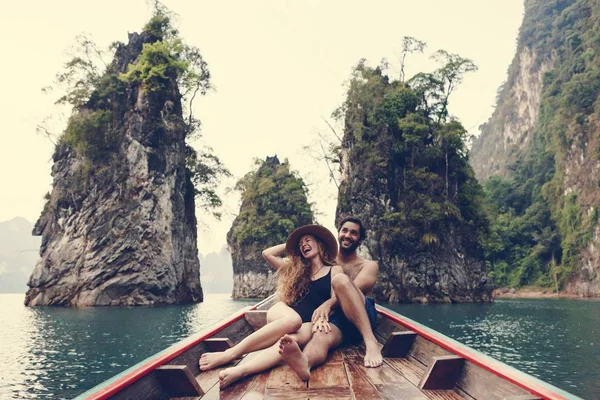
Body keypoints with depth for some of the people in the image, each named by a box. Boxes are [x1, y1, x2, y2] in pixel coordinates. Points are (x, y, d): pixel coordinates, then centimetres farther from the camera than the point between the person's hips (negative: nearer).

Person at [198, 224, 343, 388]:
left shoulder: (335, 270, 13)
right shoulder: (296, 269, 23)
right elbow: (267, 253, 20)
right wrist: (290, 244, 27)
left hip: (309, 323, -2)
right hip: (283, 314, 2)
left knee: (291, 339, -38)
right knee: (293, 320, -37)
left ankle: (239, 371, -63)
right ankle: (232, 353, -48)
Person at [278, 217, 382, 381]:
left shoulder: (369, 265, 12)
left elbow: (355, 289, -8)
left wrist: (329, 303, -27)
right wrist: (320, 314, -15)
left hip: (363, 317, -2)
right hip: (336, 319, 2)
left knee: (341, 280, -29)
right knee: (320, 336, -36)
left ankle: (371, 342, -40)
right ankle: (305, 363, -71)